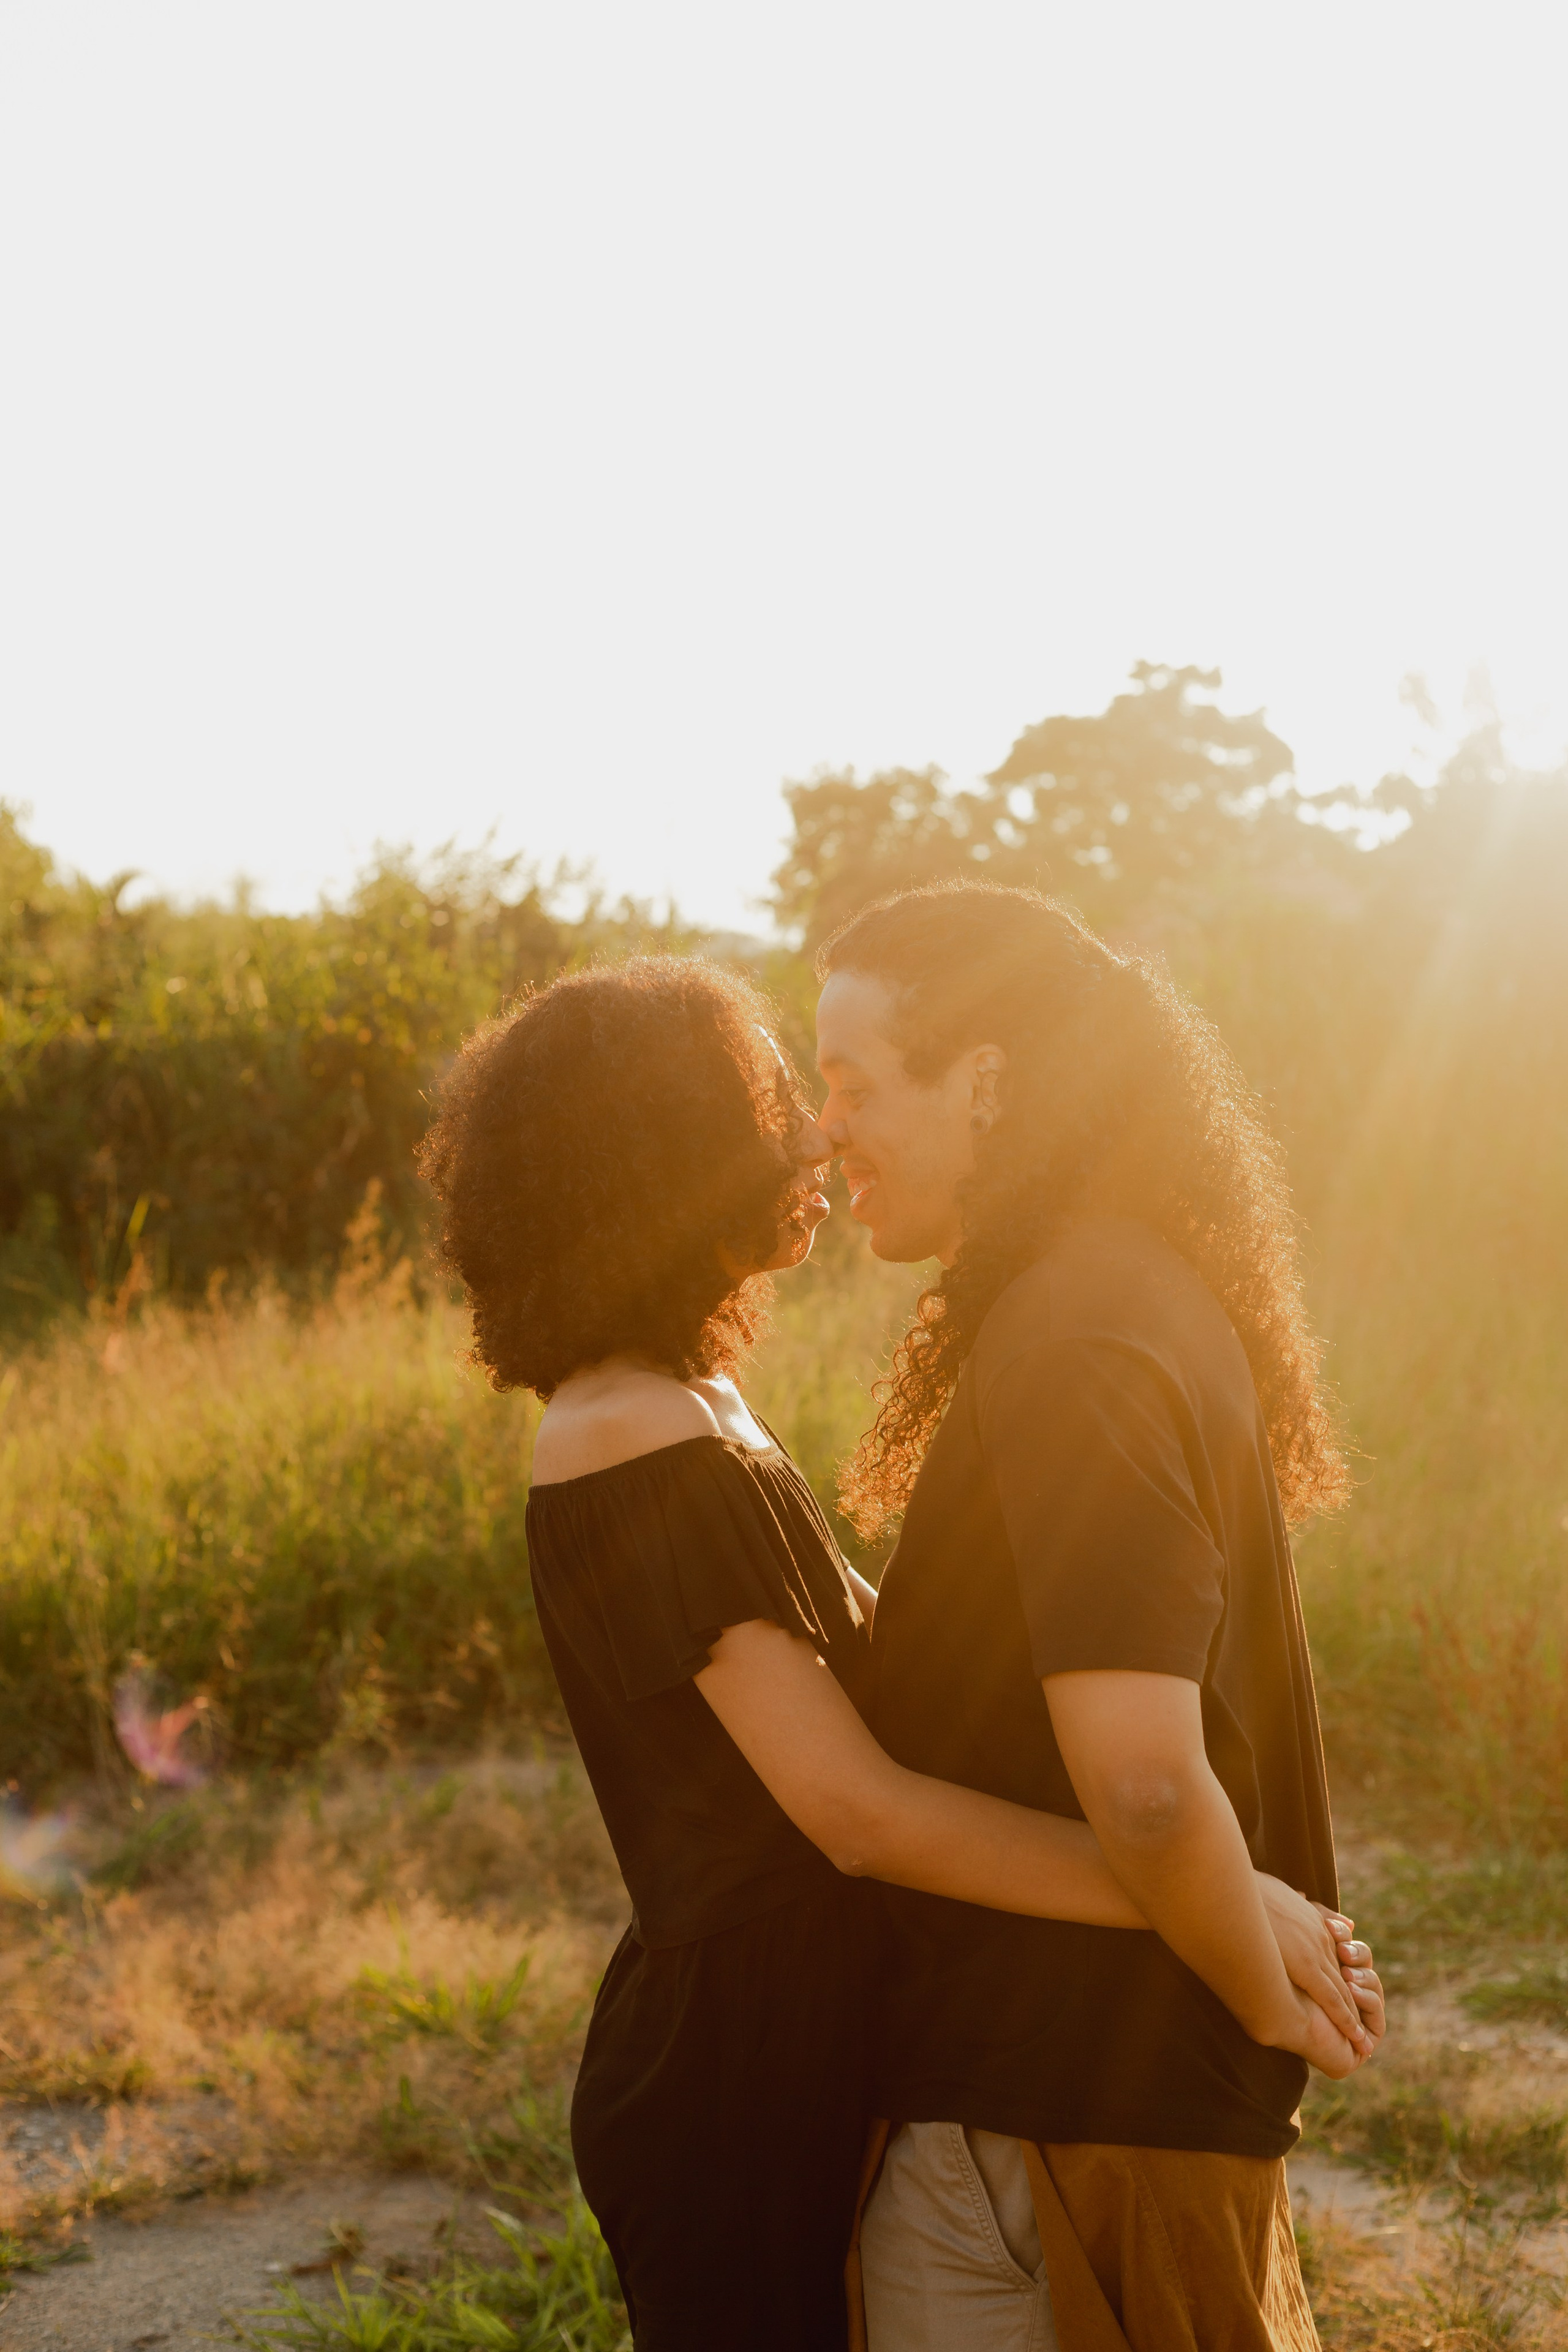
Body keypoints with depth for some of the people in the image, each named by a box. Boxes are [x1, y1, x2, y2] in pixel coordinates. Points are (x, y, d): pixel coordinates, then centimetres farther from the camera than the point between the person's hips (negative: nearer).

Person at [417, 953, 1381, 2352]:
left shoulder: (693, 1409, 9)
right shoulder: (642, 1452, -23)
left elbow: (876, 1651, 15)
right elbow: (856, 1808, -28)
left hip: (797, 2056, 10)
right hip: (734, 2080, -10)